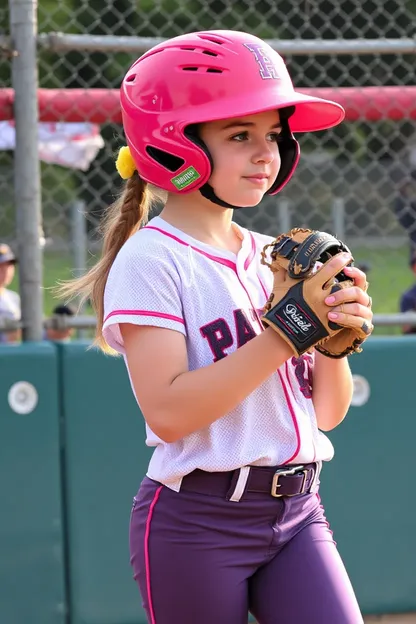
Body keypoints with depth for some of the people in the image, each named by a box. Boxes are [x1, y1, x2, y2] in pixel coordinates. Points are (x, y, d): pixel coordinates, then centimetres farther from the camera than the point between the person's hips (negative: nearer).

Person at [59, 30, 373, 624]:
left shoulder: (274, 259, 11)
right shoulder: (151, 258, -8)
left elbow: (327, 413, 12)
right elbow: (168, 412, -20)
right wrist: (286, 332, -21)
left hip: (297, 510, 6)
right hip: (197, 523, -5)